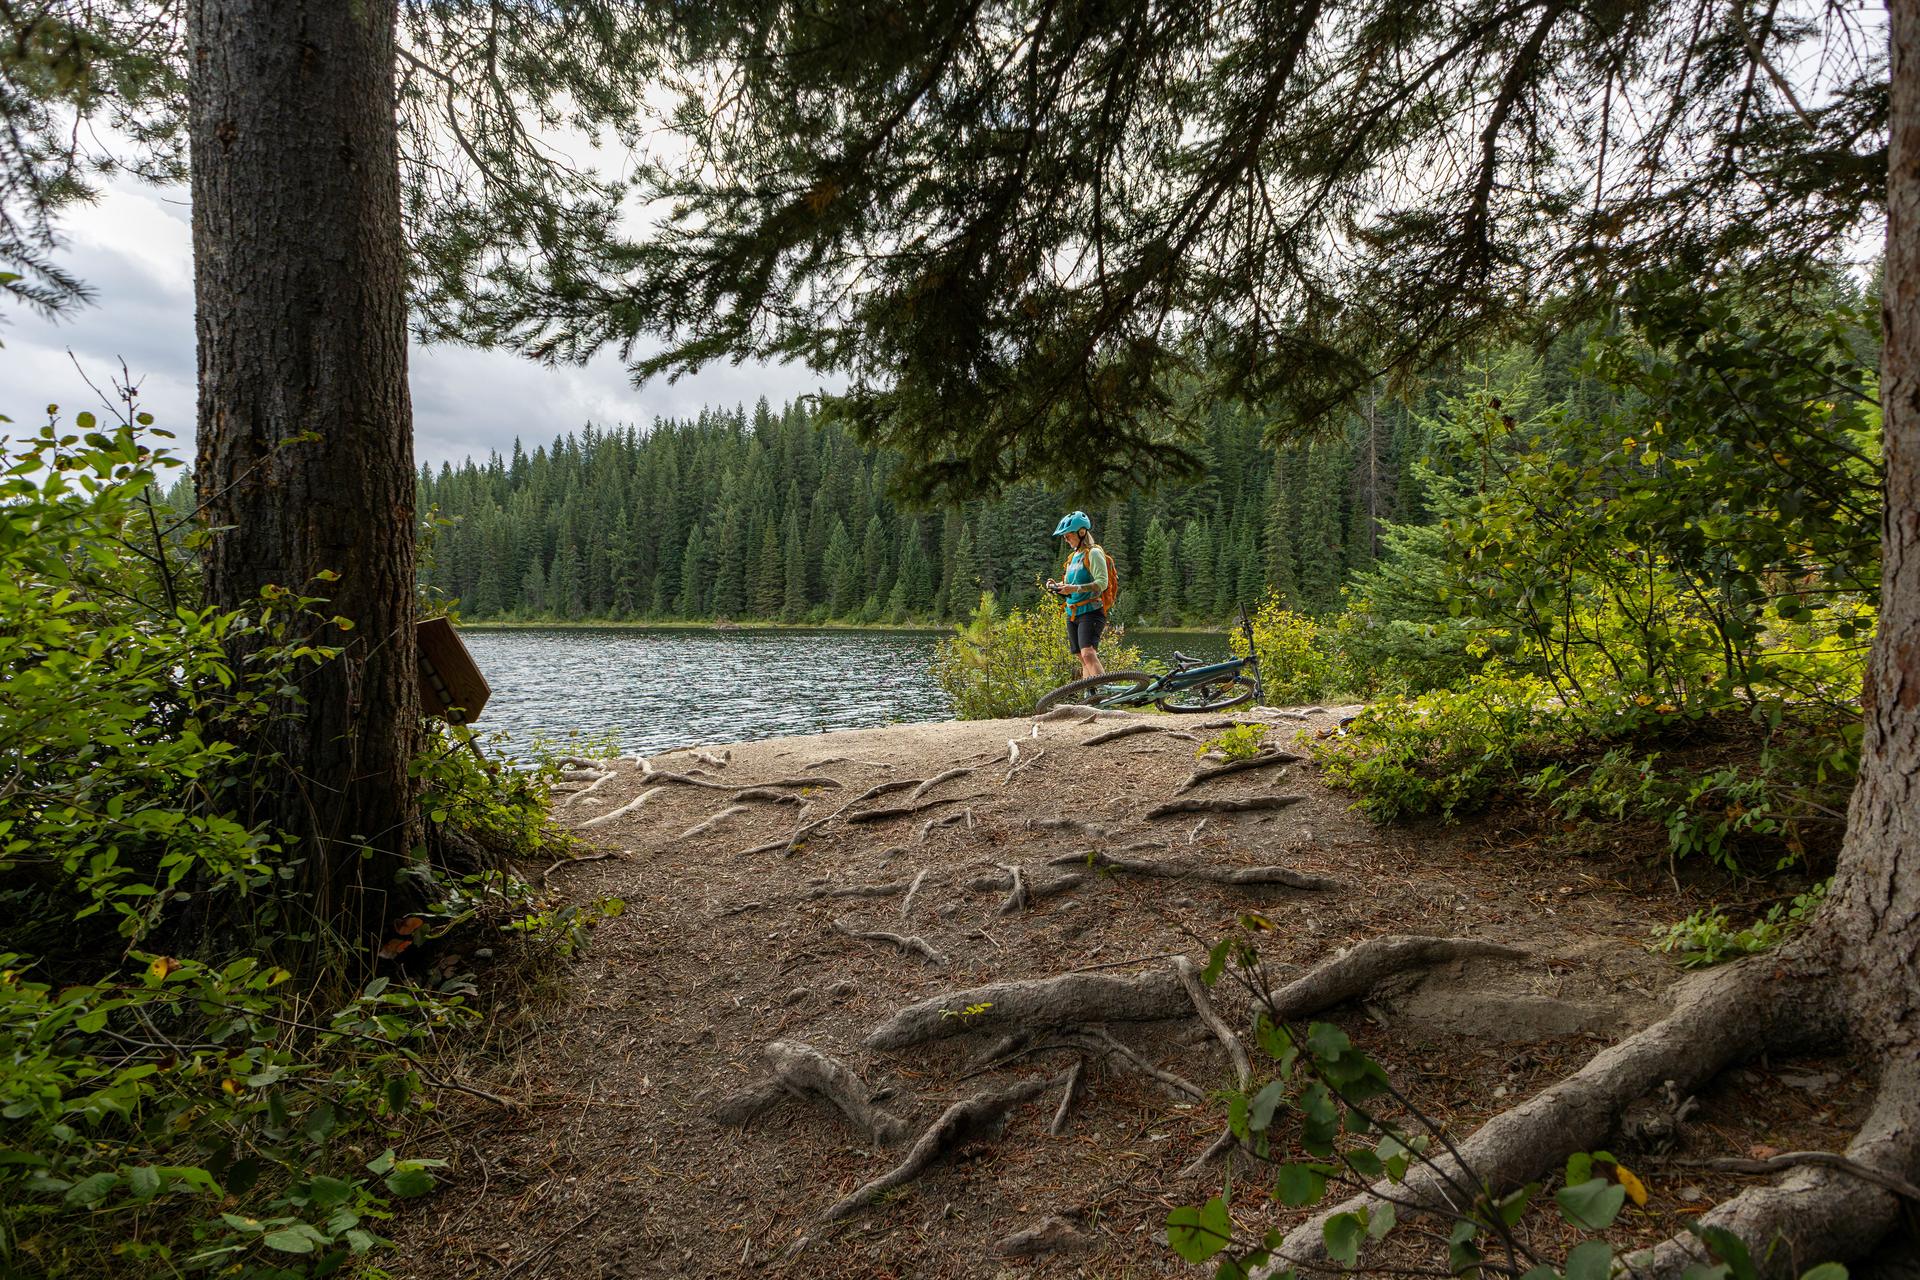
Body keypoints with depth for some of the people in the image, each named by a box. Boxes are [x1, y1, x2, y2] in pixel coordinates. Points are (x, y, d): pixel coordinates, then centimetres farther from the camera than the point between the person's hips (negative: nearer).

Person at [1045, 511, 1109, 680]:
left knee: (1088, 653, -24)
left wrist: (1076, 588, -26)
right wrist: (1057, 586, 2)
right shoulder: (1073, 558, 20)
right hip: (1073, 614, 9)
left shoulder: (1093, 553, -6)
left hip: (1091, 611, -9)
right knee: (1083, 659, 8)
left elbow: (1102, 583, -17)